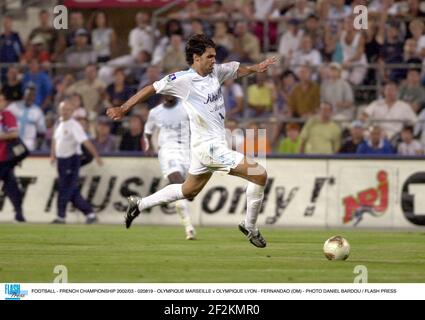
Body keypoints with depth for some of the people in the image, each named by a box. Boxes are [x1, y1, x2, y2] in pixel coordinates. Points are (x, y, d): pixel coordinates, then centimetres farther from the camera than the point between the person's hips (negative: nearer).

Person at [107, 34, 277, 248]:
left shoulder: (216, 72, 4)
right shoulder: (183, 80, -15)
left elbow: (238, 69, 21)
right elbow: (152, 89, -7)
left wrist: (255, 68, 0)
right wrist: (123, 109, -5)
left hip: (215, 144, 9)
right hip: (209, 147, -9)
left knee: (188, 191, 26)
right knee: (259, 174, -13)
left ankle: (139, 205, 38)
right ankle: (250, 228, 2)